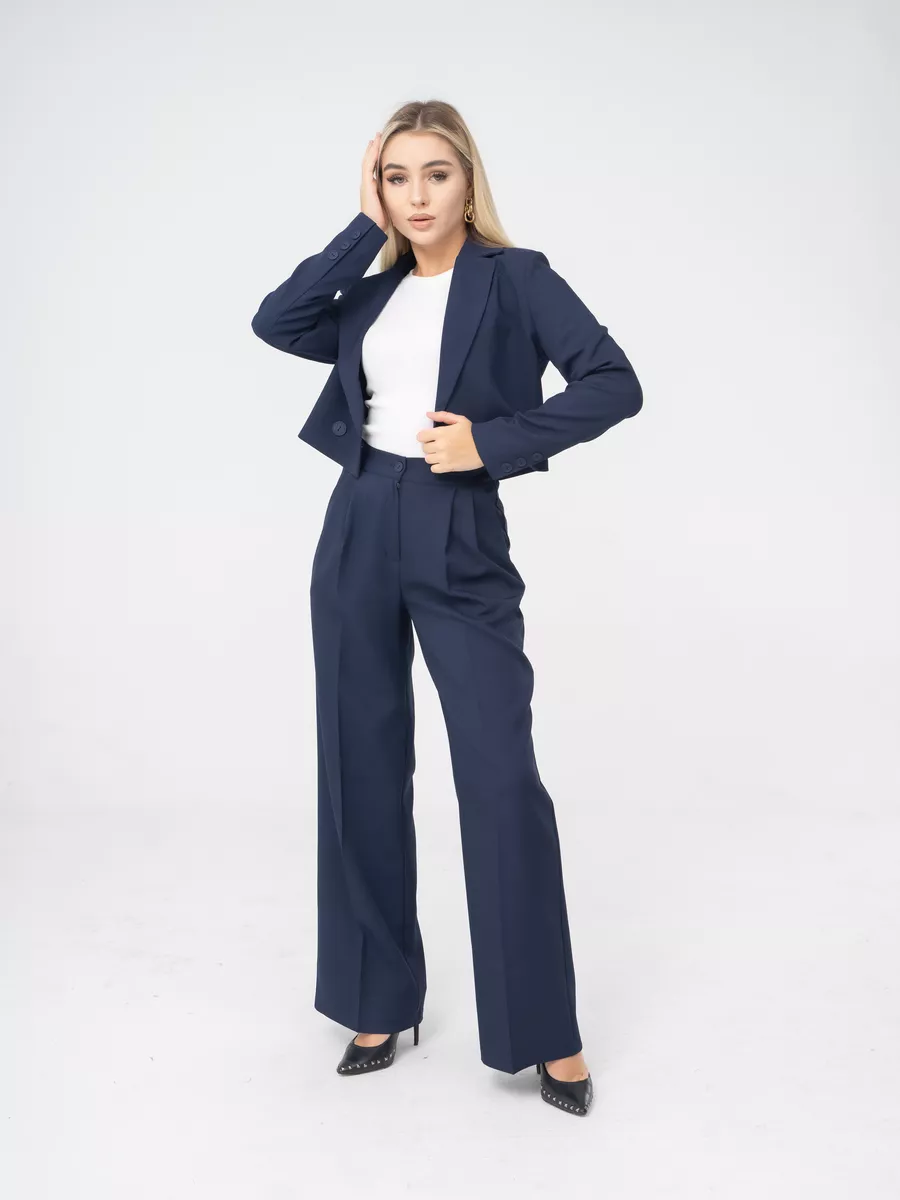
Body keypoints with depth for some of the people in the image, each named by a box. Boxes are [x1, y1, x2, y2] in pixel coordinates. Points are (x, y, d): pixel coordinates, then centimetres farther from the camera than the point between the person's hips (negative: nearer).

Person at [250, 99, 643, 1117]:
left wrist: (493, 441, -15)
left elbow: (614, 383, -9)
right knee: (363, 770, 7)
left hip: (458, 538, -4)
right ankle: (379, 1003, 22)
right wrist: (364, 228, 0)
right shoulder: (373, 295, 14)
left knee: (501, 778, -7)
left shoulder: (515, 276, 1)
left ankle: (546, 1034, 6)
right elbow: (276, 323, -3)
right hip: (360, 531, 5)